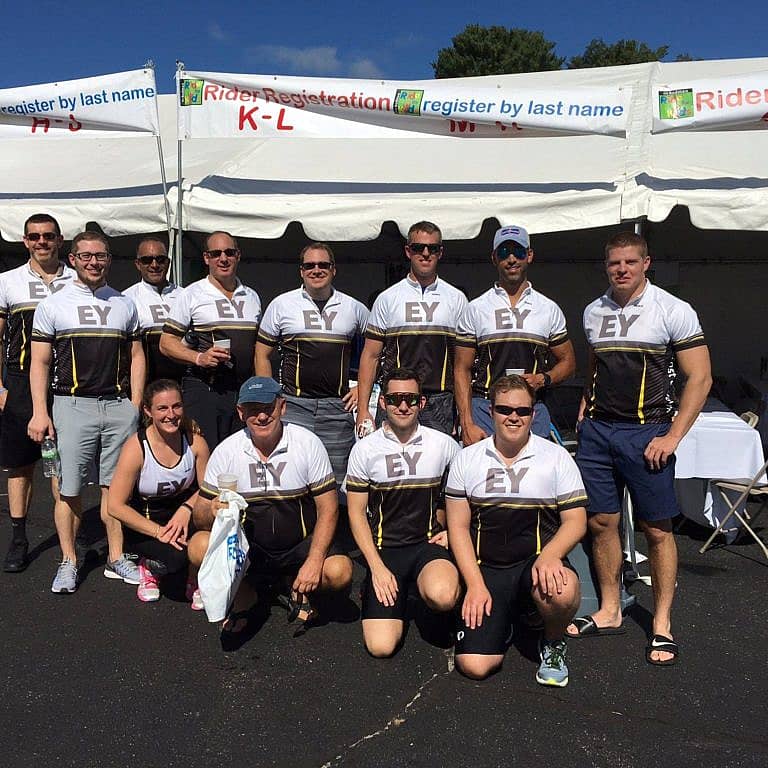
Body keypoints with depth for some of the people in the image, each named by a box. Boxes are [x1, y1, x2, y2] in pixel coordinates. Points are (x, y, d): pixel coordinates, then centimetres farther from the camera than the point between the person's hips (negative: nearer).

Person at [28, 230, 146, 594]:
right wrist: (39, 411, -7)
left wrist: (135, 407, 5)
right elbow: (39, 362, 3)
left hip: (119, 404, 2)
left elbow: (136, 356, 13)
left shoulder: (125, 304, 13)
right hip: (73, 404, -2)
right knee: (69, 488, 0)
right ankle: (68, 562, 14)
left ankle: (116, 558, 17)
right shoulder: (53, 304, 5)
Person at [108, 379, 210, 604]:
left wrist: (187, 509, -23)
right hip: (143, 522, -3)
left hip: (183, 511, 3)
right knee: (176, 555, -31)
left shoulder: (195, 442, -12)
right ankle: (149, 566, 8)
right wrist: (158, 531, -24)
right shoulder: (136, 448, -21)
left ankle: (196, 579, -1)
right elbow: (115, 506, -18)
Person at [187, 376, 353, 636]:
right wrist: (212, 511, -29)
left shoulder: (308, 443, -11)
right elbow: (199, 515, -4)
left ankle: (296, 584, 7)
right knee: (199, 547, -26)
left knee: (340, 572, -28)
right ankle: (243, 591, 4)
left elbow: (328, 509, -9)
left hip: (300, 546, -1)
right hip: (247, 549, 1)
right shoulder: (225, 451, -8)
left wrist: (314, 562, -22)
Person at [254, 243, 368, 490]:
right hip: (293, 406, -1)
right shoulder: (282, 304, 6)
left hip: (338, 407, 1)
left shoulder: (354, 308, 9)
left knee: (337, 482, 6)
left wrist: (361, 386, 9)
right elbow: (262, 354, 9)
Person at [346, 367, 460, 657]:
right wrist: (377, 567, -8)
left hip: (429, 544, 0)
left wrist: (448, 530, 1)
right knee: (380, 645, -14)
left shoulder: (445, 445, -1)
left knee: (442, 597, -34)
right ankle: (399, 592, 18)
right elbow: (357, 512, 0)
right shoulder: (365, 449, -3)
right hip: (384, 548, 0)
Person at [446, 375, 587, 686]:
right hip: (486, 570, 1)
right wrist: (475, 585, -7)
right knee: (474, 665, -16)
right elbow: (458, 527, 4)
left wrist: (549, 556, -20)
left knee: (562, 591, -37)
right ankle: (502, 620, 20)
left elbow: (576, 521, 1)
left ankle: (553, 642, 0)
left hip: (536, 563, 0)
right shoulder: (466, 460, 5)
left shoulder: (556, 457, 3)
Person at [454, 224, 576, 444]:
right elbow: (462, 370, 2)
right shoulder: (475, 309, 5)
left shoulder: (549, 309, 10)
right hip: (484, 408, -1)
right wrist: (467, 425, -8)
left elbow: (567, 362, 16)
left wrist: (543, 379, -7)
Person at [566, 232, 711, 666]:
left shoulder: (673, 311, -5)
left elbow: (700, 378, -6)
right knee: (601, 522, 8)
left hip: (646, 433, -4)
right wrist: (585, 412, 11)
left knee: (657, 529, 2)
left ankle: (662, 624, 17)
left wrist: (672, 437, -13)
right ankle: (609, 613, 23)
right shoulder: (593, 312, 11)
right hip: (597, 431, 5)